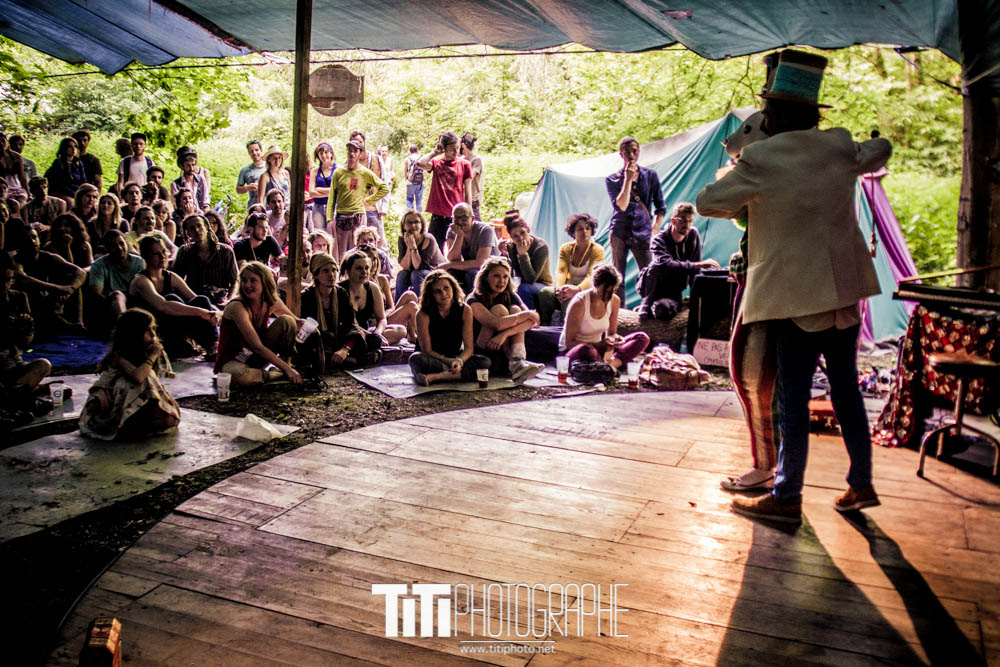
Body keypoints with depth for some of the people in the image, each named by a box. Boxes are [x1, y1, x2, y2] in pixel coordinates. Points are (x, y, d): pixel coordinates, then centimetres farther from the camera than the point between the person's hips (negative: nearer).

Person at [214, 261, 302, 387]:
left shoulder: (271, 303, -6)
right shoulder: (237, 307, -25)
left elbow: (295, 322, 12)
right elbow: (257, 347, -30)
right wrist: (287, 369, -32)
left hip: (257, 358, 5)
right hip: (233, 360, -5)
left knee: (286, 321, -10)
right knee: (236, 375, -42)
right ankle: (279, 374, -17)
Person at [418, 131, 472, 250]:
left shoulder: (464, 164, 3)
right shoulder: (436, 163, 5)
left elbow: (468, 193, 4)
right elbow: (420, 163, -17)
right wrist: (434, 152, -6)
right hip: (438, 215, 1)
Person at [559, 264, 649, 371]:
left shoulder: (615, 301, -3)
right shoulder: (579, 303, -21)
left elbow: (611, 333, 10)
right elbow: (569, 342, -19)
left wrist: (613, 338, -16)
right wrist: (602, 344, -28)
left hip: (597, 347, 6)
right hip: (572, 351, -6)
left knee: (642, 338, -9)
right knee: (585, 350, -44)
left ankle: (613, 362, -28)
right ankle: (608, 366, -16)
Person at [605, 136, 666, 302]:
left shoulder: (651, 176, 9)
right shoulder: (612, 180, 5)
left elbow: (660, 207, 13)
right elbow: (621, 206, -10)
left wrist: (655, 228, 2)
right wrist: (628, 180, -12)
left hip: (642, 234, 1)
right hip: (620, 233, 0)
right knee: (618, 278, 1)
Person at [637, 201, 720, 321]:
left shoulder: (693, 235, -4)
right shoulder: (659, 240, -18)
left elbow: (695, 271, -2)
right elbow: (666, 264, -38)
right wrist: (699, 264, -43)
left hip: (674, 291, 1)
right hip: (656, 288, -1)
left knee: (664, 310, -33)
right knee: (656, 266, -34)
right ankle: (647, 304, -16)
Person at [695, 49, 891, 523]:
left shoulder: (760, 159, -11)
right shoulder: (840, 147, 5)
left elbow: (706, 203, -3)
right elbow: (881, 150, 27)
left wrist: (741, 208, 14)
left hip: (796, 294, -6)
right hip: (844, 289, 6)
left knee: (793, 398, 1)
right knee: (845, 389, 16)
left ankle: (787, 498, 9)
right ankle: (861, 484, 26)